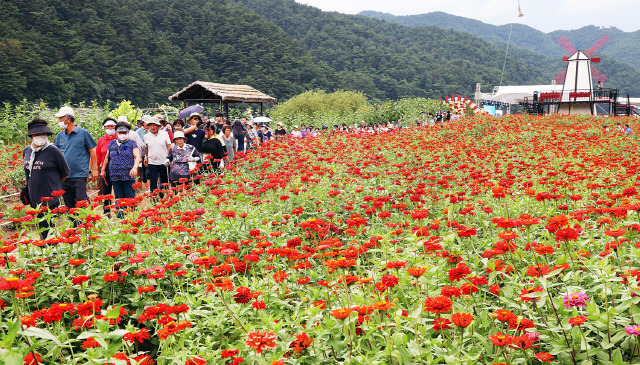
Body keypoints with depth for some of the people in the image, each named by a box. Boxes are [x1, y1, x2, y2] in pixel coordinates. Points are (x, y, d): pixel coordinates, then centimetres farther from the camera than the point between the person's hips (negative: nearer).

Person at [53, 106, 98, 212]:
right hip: (64, 176, 5)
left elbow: (92, 151, 3)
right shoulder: (60, 136, 12)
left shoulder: (83, 133, 1)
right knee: (69, 205, 9)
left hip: (80, 175, -5)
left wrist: (94, 169, -1)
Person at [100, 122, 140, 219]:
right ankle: (120, 217, 10)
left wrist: (135, 168, -19)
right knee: (118, 198, 5)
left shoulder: (132, 143, 5)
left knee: (130, 197, -5)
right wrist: (103, 170, 23)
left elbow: (137, 157, -4)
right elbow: (107, 158, 24)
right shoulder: (112, 143, 16)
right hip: (115, 175, 4)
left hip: (128, 175, -4)